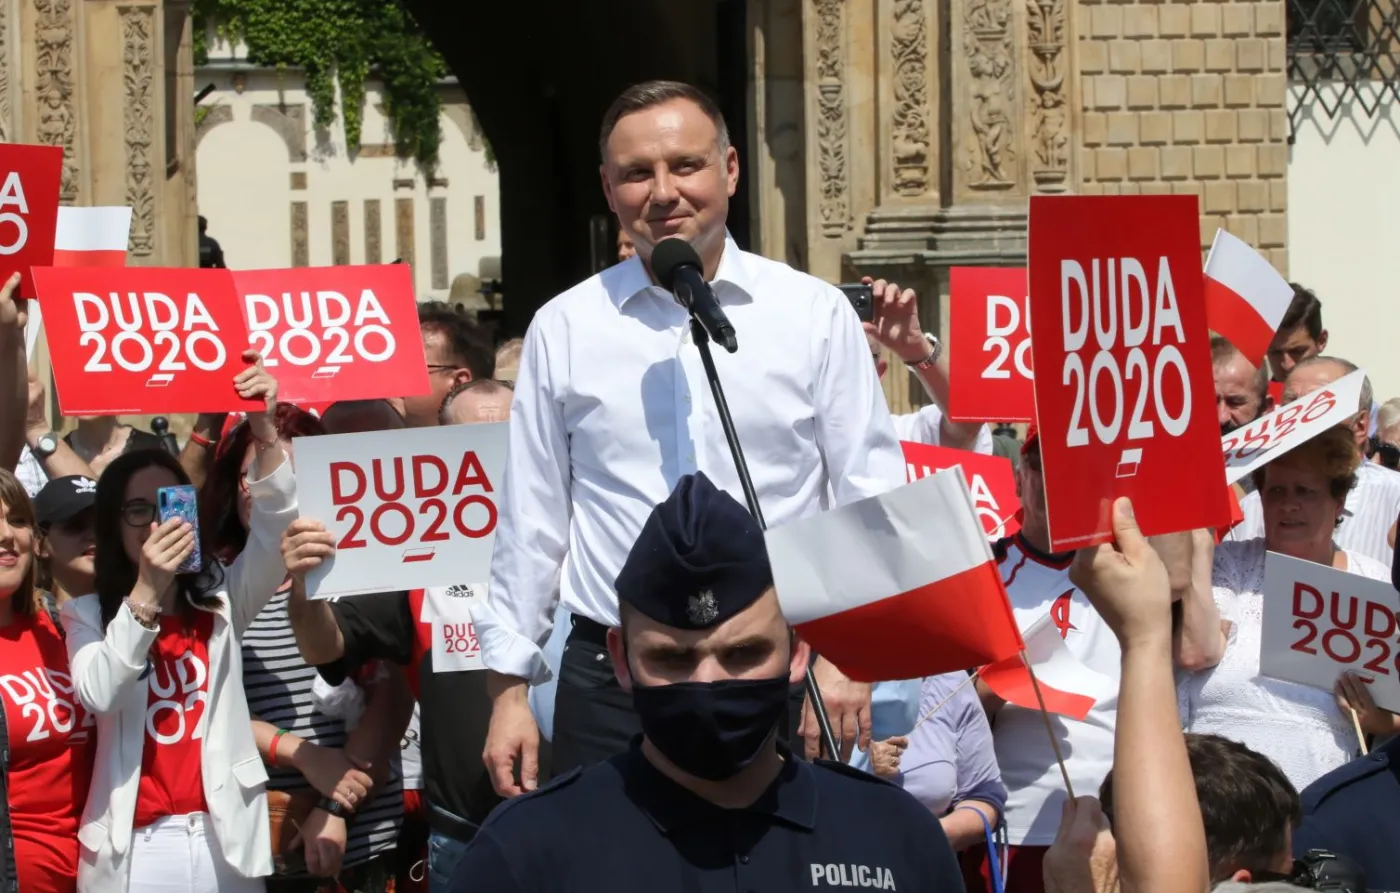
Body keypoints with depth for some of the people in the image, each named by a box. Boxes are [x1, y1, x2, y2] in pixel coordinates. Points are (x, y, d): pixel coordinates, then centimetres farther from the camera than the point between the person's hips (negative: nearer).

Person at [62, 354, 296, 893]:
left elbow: (275, 529, -6)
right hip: (133, 849, -2)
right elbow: (97, 696, -15)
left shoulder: (223, 601, 9)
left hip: (224, 842, 2)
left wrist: (265, 432, -20)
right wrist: (147, 592, -23)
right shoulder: (89, 615, 3)